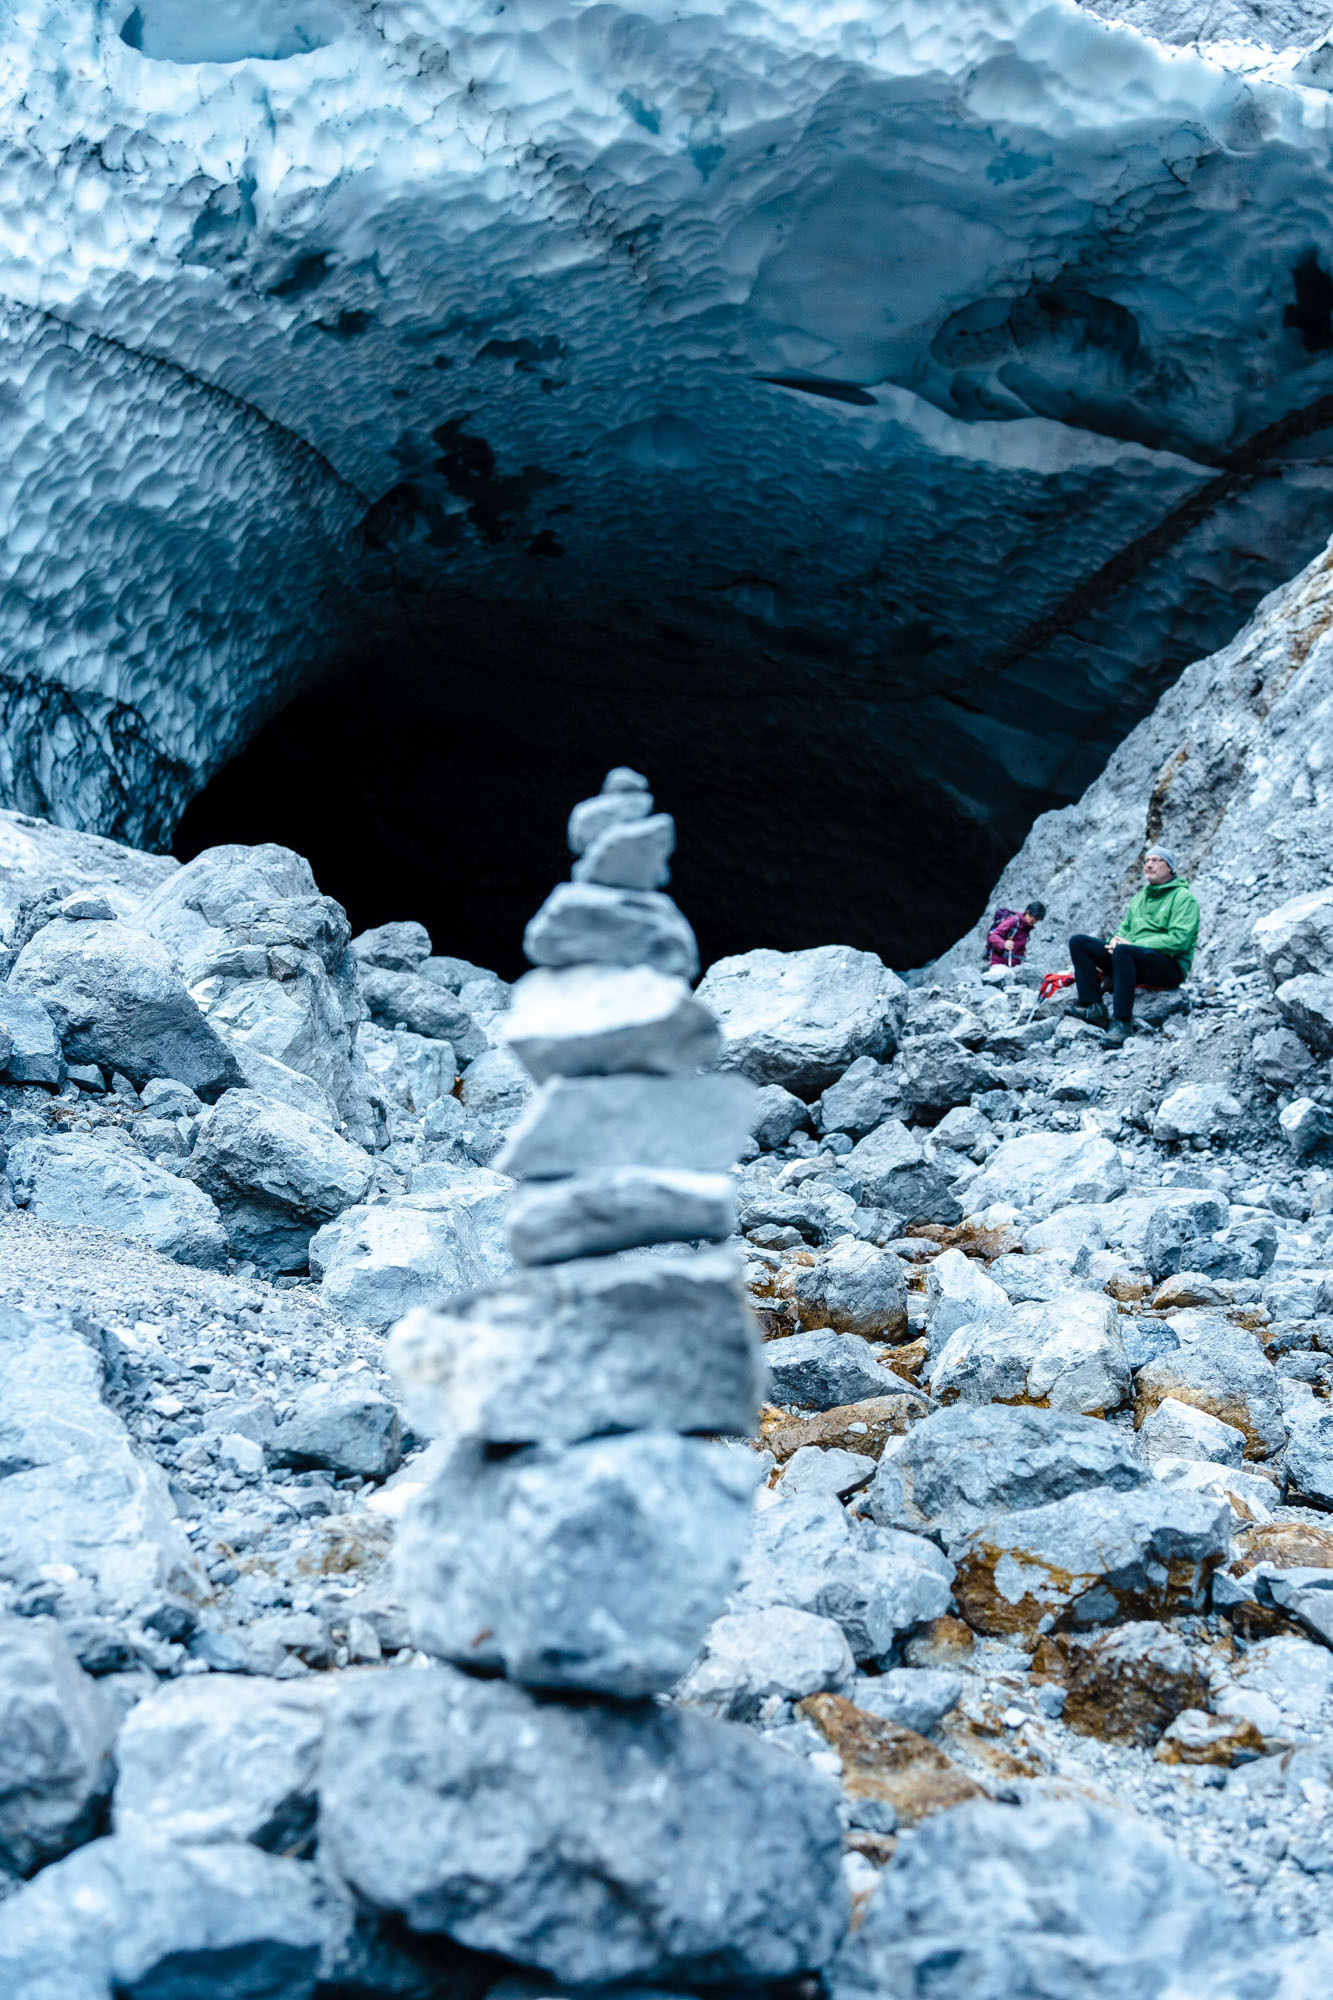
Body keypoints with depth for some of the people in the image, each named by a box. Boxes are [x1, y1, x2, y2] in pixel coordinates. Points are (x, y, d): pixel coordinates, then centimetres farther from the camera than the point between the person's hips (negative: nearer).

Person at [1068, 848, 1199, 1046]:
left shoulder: (1183, 897, -2)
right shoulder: (1139, 898, 23)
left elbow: (1179, 940, -14)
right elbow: (1125, 928, 24)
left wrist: (1136, 945, -17)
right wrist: (1116, 940, -3)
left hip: (1170, 965, -8)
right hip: (1131, 958, 8)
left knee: (1123, 951, -39)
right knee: (1078, 942, -5)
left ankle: (1122, 1022, -39)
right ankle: (1093, 1007, -18)